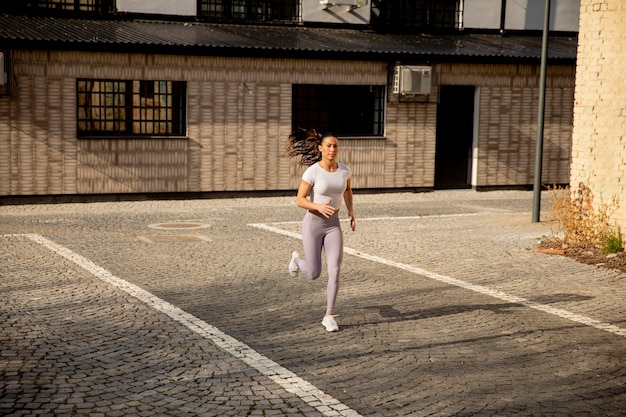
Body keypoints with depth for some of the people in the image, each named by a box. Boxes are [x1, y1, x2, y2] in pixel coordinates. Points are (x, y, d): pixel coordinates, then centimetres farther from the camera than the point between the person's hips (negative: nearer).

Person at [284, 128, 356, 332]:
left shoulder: (344, 169, -3)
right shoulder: (312, 172, -18)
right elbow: (300, 200, -14)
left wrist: (351, 212, 10)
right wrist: (319, 207, -32)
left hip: (333, 225, 3)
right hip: (313, 224, -3)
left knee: (335, 272, -10)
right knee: (314, 274, 5)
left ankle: (329, 316, 3)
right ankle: (297, 258, 41)